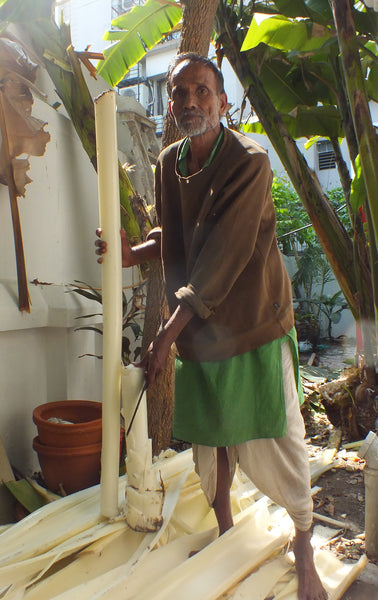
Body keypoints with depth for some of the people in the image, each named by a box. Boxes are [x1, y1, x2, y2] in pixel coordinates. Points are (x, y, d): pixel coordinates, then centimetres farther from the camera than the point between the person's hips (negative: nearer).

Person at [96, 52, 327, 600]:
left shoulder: (250, 162, -14)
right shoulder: (169, 163, 6)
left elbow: (221, 259, -20)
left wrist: (170, 332, -19)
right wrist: (133, 253, -4)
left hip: (255, 328, -5)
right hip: (197, 329, 6)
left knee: (275, 444, 0)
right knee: (209, 437, 16)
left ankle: (304, 550, 24)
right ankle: (225, 531, 39)